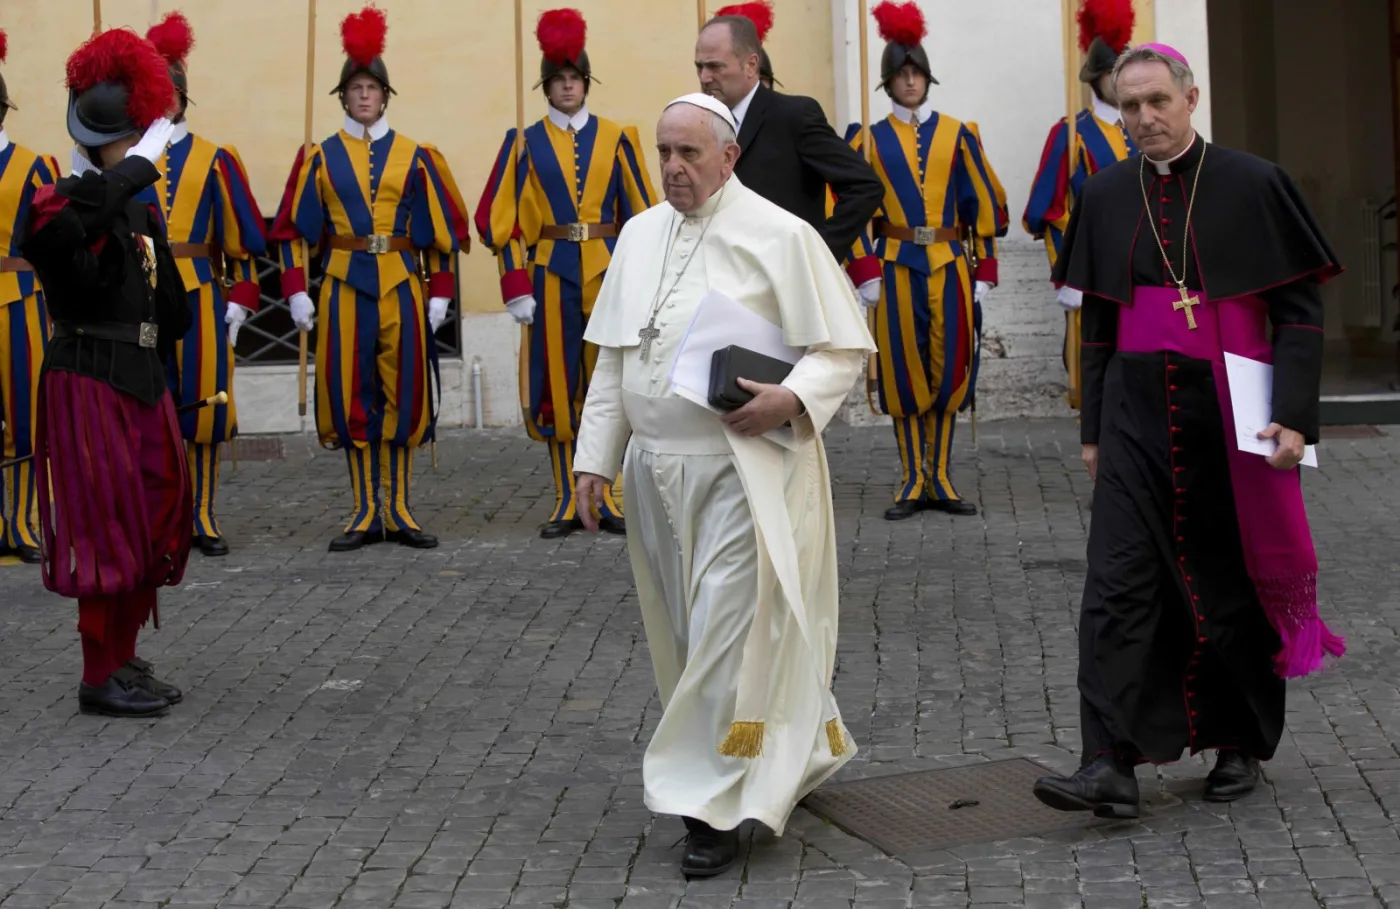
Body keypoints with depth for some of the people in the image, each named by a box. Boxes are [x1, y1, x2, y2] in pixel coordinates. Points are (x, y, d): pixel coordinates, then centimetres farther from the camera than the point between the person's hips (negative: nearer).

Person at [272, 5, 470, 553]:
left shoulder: (414, 157, 6)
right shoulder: (320, 158, 5)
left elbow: (445, 227, 7)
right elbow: (293, 229, 5)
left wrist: (441, 293, 1)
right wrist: (296, 292, -4)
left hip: (402, 287, 0)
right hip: (344, 287, 0)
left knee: (403, 395, 2)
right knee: (351, 397, 1)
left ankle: (398, 510, 11)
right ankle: (366, 513, 9)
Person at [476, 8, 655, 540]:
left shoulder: (615, 138, 6)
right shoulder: (525, 144, 4)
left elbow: (642, 213, 5)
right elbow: (504, 220, 0)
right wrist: (517, 288, -8)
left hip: (608, 272, 0)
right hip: (551, 274, 0)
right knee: (556, 387, 2)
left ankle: (610, 499, 10)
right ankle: (567, 503, 10)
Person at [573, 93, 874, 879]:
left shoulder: (779, 236, -7)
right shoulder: (639, 236, 11)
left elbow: (845, 347, -6)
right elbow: (614, 358, 16)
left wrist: (790, 400, -22)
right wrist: (596, 456, 11)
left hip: (742, 471, -7)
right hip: (657, 470, 7)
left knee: (729, 635, -7)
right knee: (685, 633, 15)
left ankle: (720, 804, 4)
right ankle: (787, 761, 34)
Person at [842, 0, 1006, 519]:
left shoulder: (956, 135, 6)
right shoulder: (871, 140, 5)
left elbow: (984, 204, 6)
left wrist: (983, 273, 1)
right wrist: (864, 275, -6)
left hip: (950, 265, 1)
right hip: (896, 267, -1)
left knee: (949, 371, 3)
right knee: (903, 373, 1)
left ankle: (941, 480, 13)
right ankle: (914, 483, 9)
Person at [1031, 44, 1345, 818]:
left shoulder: (1252, 186, -4)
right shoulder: (1107, 195, 7)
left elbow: (1299, 310, -4)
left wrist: (1293, 414, -13)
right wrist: (1093, 427, 13)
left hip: (1228, 411, -3)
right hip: (1136, 412, 3)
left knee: (1231, 579, 8)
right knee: (1118, 581, -7)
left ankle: (1240, 745, 25)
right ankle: (1113, 764, -9)